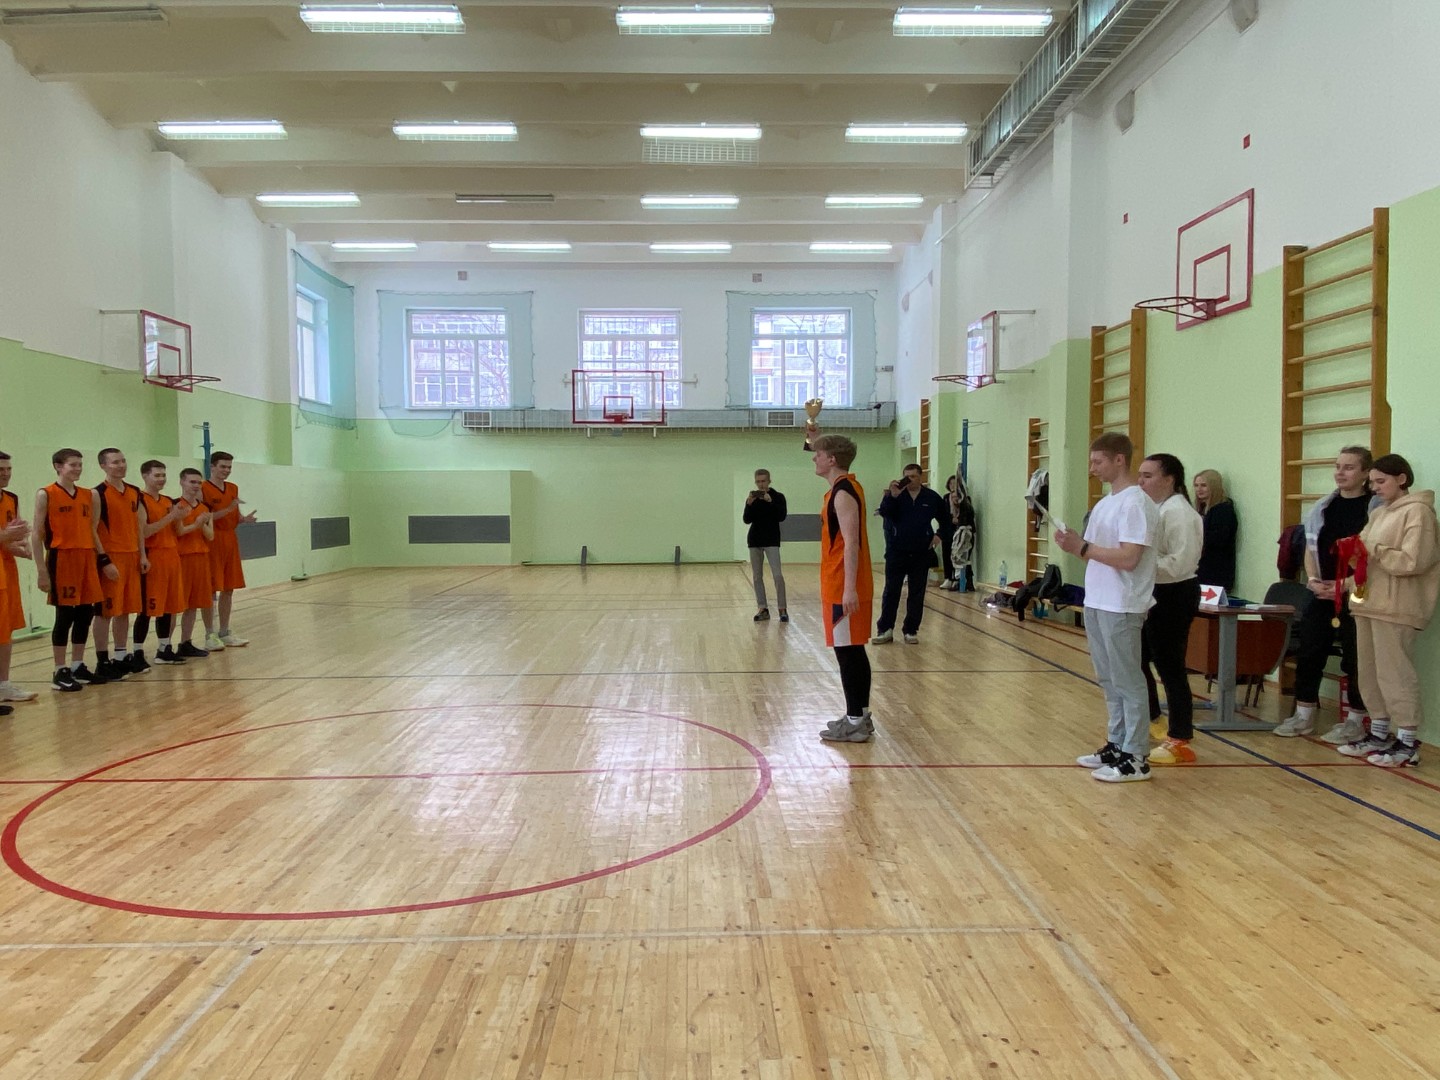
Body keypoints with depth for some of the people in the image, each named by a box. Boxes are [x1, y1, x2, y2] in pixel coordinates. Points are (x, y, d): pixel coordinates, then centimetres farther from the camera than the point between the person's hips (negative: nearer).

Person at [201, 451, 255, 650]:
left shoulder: (233, 489, 12)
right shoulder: (203, 489, -8)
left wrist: (244, 519, -4)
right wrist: (227, 510, -24)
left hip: (231, 541, 7)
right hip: (212, 542, -7)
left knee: (228, 589, 10)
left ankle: (225, 633, 18)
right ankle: (210, 635, 4)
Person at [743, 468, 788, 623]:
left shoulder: (778, 497, -2)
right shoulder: (752, 498, 6)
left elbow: (782, 517, -14)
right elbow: (746, 520, -1)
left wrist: (770, 502, -24)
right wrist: (749, 504, -17)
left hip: (771, 541, -4)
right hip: (754, 540, 4)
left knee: (777, 575, -11)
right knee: (757, 576, 4)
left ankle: (782, 609, -5)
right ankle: (763, 609, 10)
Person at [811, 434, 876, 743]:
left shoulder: (843, 493, -16)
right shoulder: (844, 486, 13)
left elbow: (851, 543, -23)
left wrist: (849, 588, -27)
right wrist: (816, 437, 33)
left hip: (843, 588, -10)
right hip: (841, 585, 10)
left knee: (848, 652, -5)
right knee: (853, 651, 13)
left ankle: (856, 723, 0)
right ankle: (860, 716, 20)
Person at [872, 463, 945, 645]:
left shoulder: (931, 497, 2)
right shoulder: (895, 495, -1)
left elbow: (946, 519, 16)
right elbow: (884, 513, -19)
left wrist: (939, 535, 4)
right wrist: (892, 496, -32)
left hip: (921, 554, 1)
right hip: (896, 553, -1)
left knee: (917, 594, 6)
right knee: (891, 592, 0)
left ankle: (911, 630, 15)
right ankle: (885, 630, 6)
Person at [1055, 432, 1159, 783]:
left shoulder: (1136, 503, -15)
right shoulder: (1104, 504, 14)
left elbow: (1128, 558, -23)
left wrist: (1082, 547, -16)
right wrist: (1074, 545, -1)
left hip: (1121, 607, -9)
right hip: (1096, 603, 9)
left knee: (1127, 682, -2)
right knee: (1109, 681, 16)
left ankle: (1135, 758, 6)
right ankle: (1117, 745, 27)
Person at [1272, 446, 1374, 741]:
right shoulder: (1322, 507, 9)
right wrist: (1313, 580, -2)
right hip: (1320, 593, 6)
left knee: (1354, 658, 3)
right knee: (1309, 654, 8)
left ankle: (1355, 721, 15)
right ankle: (1303, 715, 18)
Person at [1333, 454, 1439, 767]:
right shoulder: (1378, 513, 18)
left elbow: (1413, 561, -17)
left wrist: (1372, 550, -15)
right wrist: (1348, 584, 6)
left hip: (1395, 608, -8)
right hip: (1367, 603, 8)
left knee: (1394, 673, -5)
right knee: (1369, 673, 11)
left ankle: (1408, 742, 3)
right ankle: (1379, 734, 20)